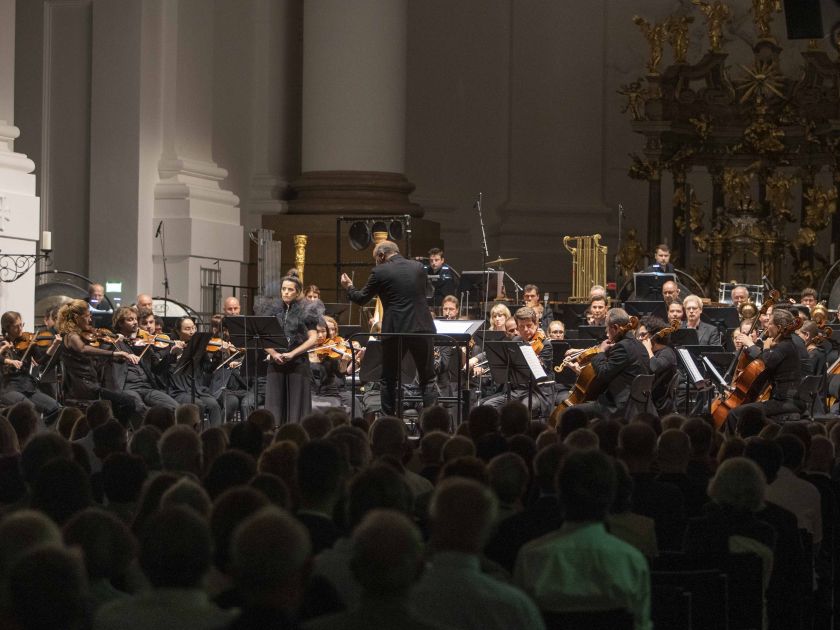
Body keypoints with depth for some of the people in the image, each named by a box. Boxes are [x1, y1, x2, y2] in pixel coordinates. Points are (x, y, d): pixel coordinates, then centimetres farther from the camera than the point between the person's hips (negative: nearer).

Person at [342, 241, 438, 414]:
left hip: (395, 331, -3)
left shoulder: (380, 272, -5)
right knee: (428, 379, 9)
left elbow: (361, 298, 4)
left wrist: (349, 287, 25)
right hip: (423, 328, 3)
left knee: (389, 380, 12)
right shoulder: (418, 267, 7)